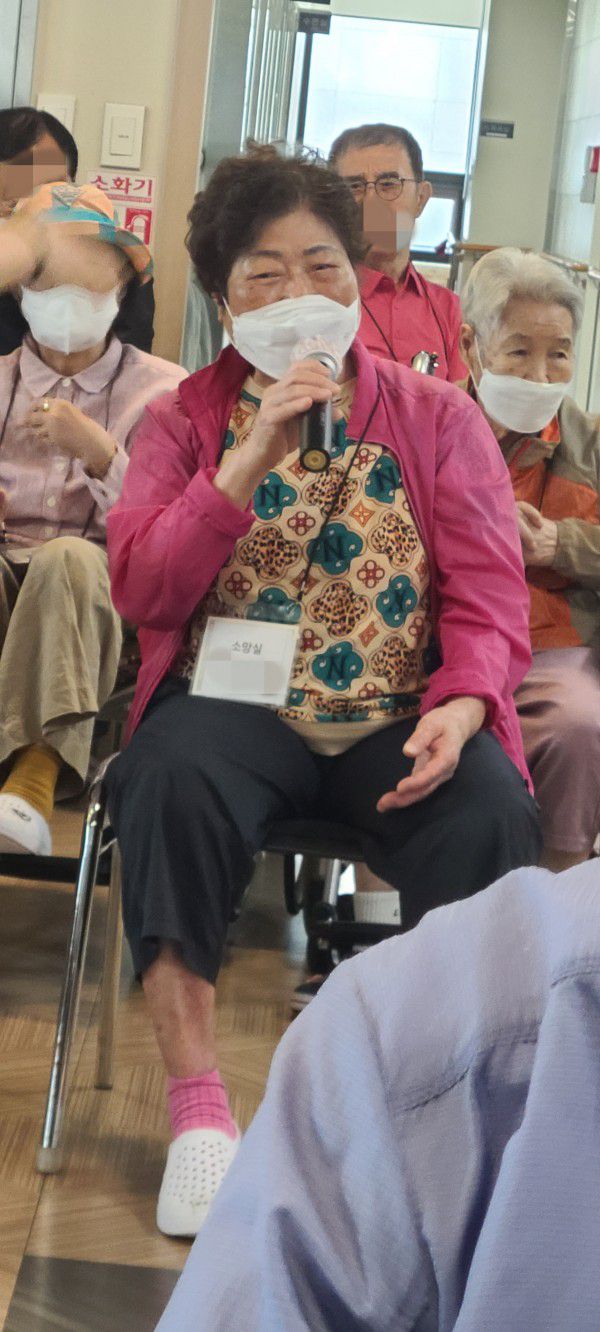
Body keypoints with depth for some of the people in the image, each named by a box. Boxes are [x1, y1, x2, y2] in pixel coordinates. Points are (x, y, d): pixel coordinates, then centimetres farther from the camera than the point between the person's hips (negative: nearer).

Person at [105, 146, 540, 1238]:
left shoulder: (437, 418, 11)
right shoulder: (187, 419, 10)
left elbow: (490, 595, 3)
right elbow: (140, 589, -3)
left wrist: (458, 709, -18)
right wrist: (251, 459, -13)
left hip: (399, 721, 1)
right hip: (234, 704, 0)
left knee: (488, 817, -30)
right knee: (173, 782, -34)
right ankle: (197, 1107, -22)